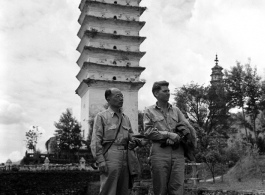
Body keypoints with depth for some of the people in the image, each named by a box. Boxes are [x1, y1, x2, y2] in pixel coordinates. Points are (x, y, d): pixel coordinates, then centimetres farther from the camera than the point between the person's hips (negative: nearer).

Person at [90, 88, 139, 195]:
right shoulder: (101, 116, 2)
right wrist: (100, 160, -15)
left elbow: (131, 136, 26)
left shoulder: (126, 118, 18)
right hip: (111, 155, -6)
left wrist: (133, 142, 2)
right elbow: (96, 141, -5)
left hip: (126, 156, 6)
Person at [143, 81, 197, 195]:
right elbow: (148, 132, -3)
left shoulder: (176, 110, 18)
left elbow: (189, 128, 16)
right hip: (160, 152, -2)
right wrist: (168, 134, -11)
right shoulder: (149, 111, 9)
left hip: (178, 152, 3)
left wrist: (193, 146, 10)